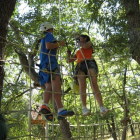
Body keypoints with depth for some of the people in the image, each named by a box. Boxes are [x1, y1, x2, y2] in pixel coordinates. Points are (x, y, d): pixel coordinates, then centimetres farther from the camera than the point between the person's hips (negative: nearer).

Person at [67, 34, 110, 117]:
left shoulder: (89, 43, 28)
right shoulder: (78, 52, 38)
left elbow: (85, 46, 4)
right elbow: (69, 61, 41)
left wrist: (79, 43, 21)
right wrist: (68, 53, 33)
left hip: (89, 64, -4)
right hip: (80, 66, 4)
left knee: (94, 85, -22)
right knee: (82, 86, -22)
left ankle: (102, 108, -35)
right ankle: (84, 108, -36)